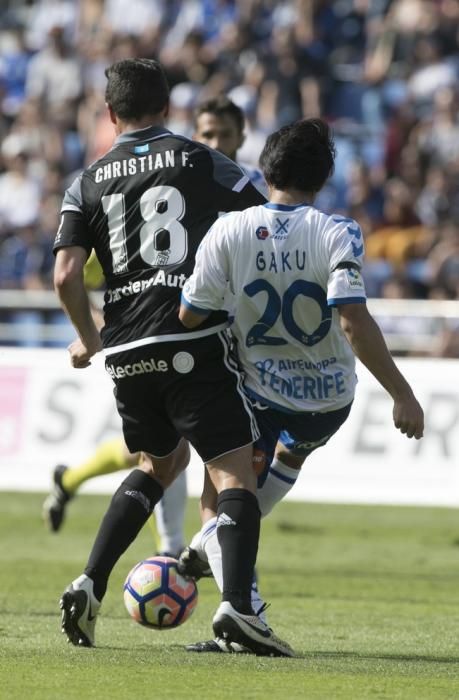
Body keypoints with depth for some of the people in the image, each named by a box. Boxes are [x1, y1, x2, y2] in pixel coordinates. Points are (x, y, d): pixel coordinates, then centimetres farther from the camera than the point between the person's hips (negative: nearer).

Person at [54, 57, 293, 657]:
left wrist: (88, 339, 17)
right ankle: (236, 603, -27)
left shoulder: (87, 184, 10)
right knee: (234, 470, -6)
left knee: (161, 462, 25)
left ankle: (90, 586, 14)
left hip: (127, 353, 4)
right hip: (194, 343, -4)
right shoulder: (203, 163, 4)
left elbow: (66, 275, 0)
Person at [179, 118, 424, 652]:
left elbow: (190, 316, -10)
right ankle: (205, 552, 47)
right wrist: (402, 394, -25)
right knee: (291, 454, 35)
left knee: (218, 501, 7)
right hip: (329, 398, 2)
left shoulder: (229, 232, -15)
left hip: (259, 394, -2)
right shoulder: (337, 234, -19)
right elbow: (354, 321, -28)